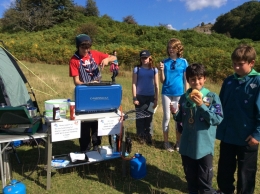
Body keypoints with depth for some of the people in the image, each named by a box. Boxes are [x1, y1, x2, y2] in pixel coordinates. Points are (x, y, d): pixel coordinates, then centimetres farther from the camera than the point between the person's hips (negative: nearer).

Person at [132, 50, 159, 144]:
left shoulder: (154, 70, 5)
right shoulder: (137, 69, 1)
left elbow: (156, 85, 7)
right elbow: (134, 84, -2)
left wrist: (156, 99, 3)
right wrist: (134, 98, -8)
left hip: (150, 97, 2)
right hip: (140, 96, -1)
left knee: (149, 117, 8)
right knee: (140, 116, 5)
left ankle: (148, 136, 18)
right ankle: (141, 136, 16)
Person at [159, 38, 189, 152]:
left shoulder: (183, 62, 0)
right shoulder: (165, 62, 1)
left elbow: (186, 79, 3)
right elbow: (162, 81, 0)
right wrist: (162, 71, -16)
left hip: (179, 93, 0)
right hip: (166, 93, 1)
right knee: (167, 117, 6)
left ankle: (178, 142, 21)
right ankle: (166, 142, 17)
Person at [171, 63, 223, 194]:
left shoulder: (212, 97, -9)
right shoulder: (184, 97, 1)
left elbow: (218, 119, -16)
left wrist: (201, 105, -24)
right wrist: (175, 113, -13)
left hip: (205, 146, -3)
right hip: (187, 145, 3)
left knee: (204, 179, 10)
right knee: (190, 177, 19)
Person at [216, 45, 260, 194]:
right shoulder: (229, 81, 3)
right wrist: (218, 125, 7)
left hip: (247, 137, -4)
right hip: (227, 135, 5)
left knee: (246, 172, 16)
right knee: (224, 169, 19)